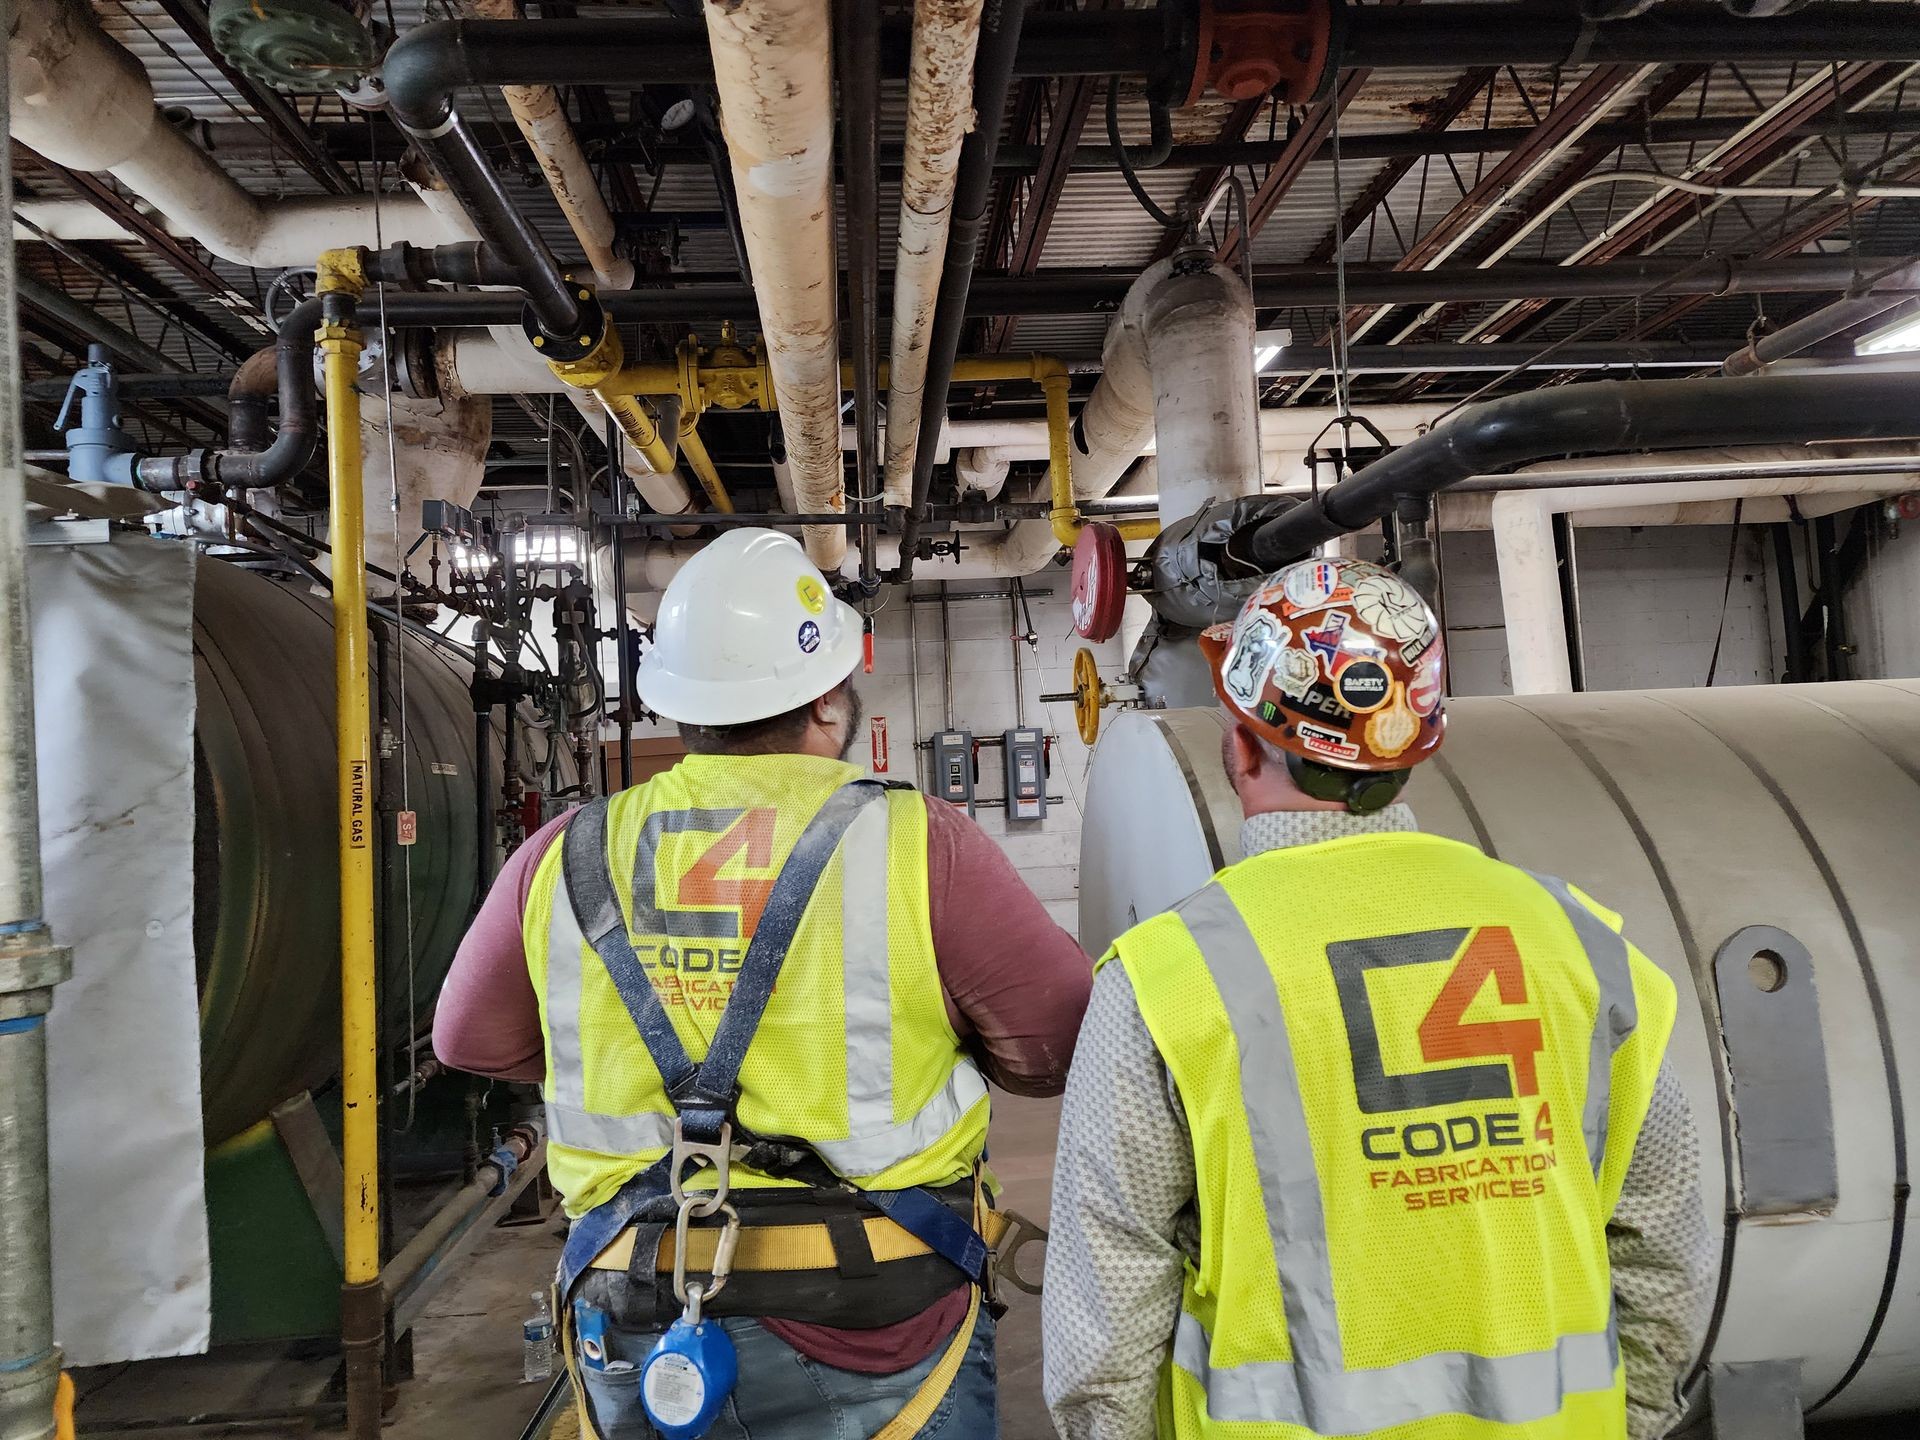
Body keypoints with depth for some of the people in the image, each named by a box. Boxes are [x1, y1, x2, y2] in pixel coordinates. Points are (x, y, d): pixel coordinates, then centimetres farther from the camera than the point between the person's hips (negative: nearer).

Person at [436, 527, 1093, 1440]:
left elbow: (473, 1040, 14)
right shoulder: (915, 843, -13)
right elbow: (1061, 1046, -8)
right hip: (866, 1333, -3)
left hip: (636, 1338, 4)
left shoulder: (566, 859, -1)